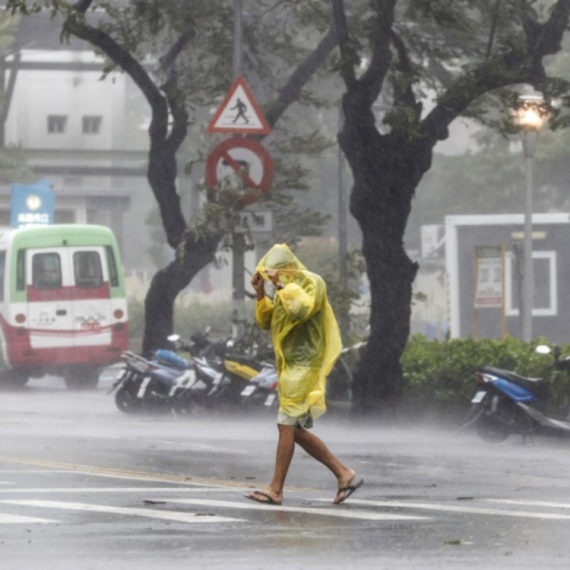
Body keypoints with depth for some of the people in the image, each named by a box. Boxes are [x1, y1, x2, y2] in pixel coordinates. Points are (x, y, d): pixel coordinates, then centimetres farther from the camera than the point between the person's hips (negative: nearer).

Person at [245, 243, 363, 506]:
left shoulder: (312, 283, -9)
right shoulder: (287, 288, 17)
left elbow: (302, 309, -27)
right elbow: (266, 322, 16)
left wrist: (281, 285, -22)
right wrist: (261, 294, 2)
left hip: (305, 364, -10)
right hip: (290, 365, 10)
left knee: (287, 425, -11)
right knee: (296, 430, 8)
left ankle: (276, 489, -10)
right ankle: (344, 474, 11)